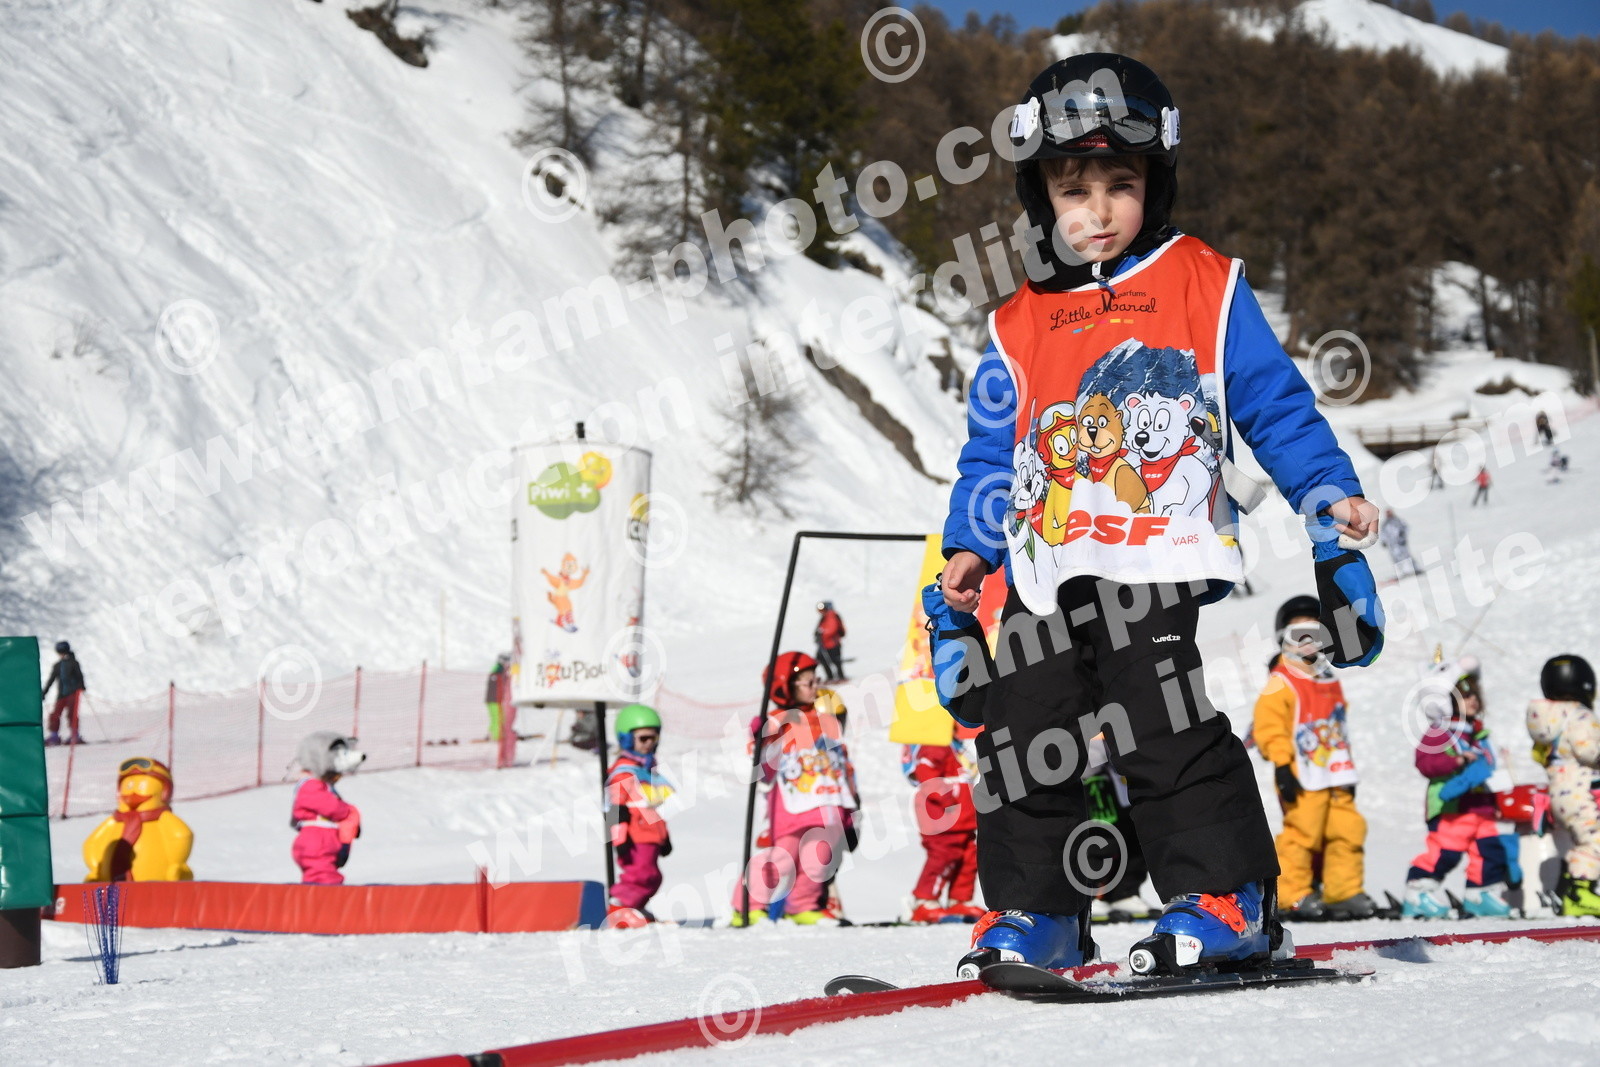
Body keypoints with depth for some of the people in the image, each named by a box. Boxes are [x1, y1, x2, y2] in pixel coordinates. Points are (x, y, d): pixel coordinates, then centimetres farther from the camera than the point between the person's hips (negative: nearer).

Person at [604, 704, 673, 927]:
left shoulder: (651, 770, 22)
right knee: (640, 874, -16)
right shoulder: (623, 773, -8)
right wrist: (620, 840, -18)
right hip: (635, 839, -9)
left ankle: (635, 909, 19)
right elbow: (617, 810, -13)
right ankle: (618, 908, -10)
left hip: (652, 837, 9)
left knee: (651, 877, 9)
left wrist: (665, 837, 30)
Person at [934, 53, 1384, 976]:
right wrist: (969, 547, 5)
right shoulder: (1019, 327, 15)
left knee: (1166, 725, -14)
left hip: (1159, 562, -5)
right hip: (1047, 571, 5)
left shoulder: (1206, 287, 6)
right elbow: (991, 454, 17)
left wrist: (1330, 494, -5)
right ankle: (1033, 910, 17)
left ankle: (1225, 898, -2)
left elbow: (1276, 405, 6)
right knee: (1023, 733, 4)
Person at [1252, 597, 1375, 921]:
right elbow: (1269, 727, -12)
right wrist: (1281, 766, -19)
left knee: (1348, 831, 5)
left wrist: (1347, 769, 26)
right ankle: (1292, 896, -4)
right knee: (1301, 833, -10)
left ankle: (1345, 893, 11)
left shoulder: (1329, 681, 20)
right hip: (1303, 779, -8)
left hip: (1334, 777, 8)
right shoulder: (1279, 684, -6)